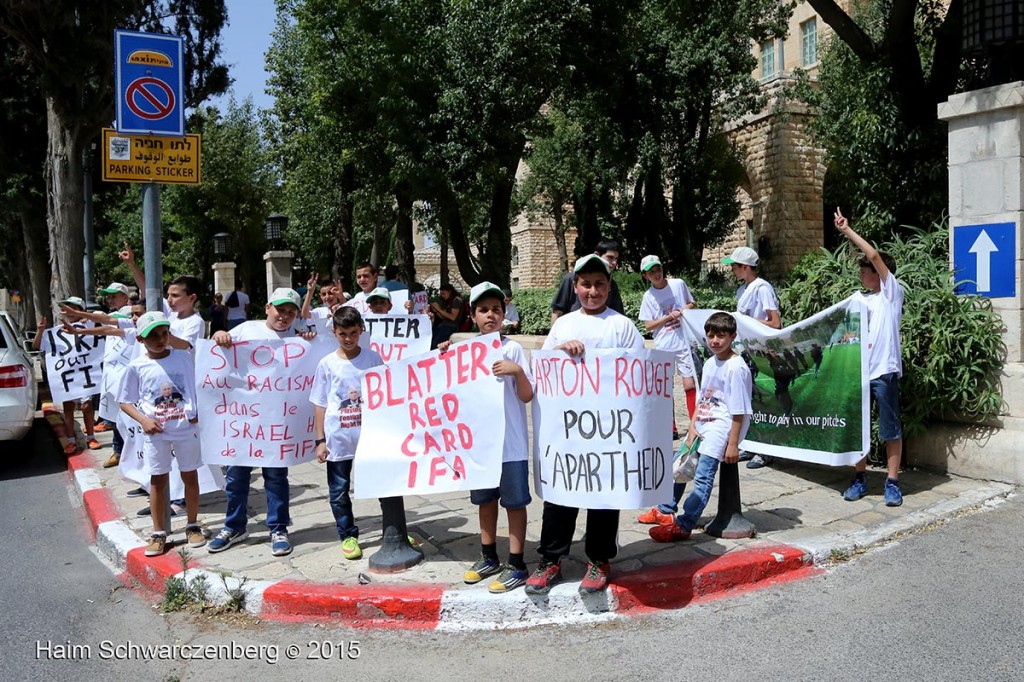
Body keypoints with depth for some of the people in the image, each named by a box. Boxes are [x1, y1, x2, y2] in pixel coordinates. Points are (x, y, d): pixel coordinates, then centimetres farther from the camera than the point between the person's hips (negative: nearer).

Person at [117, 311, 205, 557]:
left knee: (190, 476, 9)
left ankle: (192, 526, 24)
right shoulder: (137, 367, -2)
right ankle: (158, 533, 18)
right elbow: (125, 402, 4)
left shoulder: (184, 358, 0)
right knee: (158, 480, 7)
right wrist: (144, 420, -11)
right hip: (155, 432, 0)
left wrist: (196, 413, -3)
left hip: (186, 428, 0)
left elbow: (197, 387, 10)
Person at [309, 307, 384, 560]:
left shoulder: (373, 359, 0)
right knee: (339, 490, 9)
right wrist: (320, 440, 0)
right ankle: (348, 535, 25)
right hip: (338, 438, 0)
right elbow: (320, 404, 3)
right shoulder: (327, 364, 0)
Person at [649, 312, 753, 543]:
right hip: (702, 425, 9)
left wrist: (732, 444, -17)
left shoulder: (736, 368, -14)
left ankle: (683, 526, -11)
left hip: (722, 427, -9)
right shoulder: (710, 364, 12)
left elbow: (739, 412, -15)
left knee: (703, 476, -15)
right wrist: (692, 426, 4)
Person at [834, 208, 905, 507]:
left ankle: (893, 483, 10)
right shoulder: (861, 301, 17)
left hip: (884, 372, -6)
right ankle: (859, 479, 20)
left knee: (891, 429, 2)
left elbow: (874, 255, -11)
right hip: (859, 372, 6)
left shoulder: (892, 292, -1)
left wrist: (847, 230, -7)